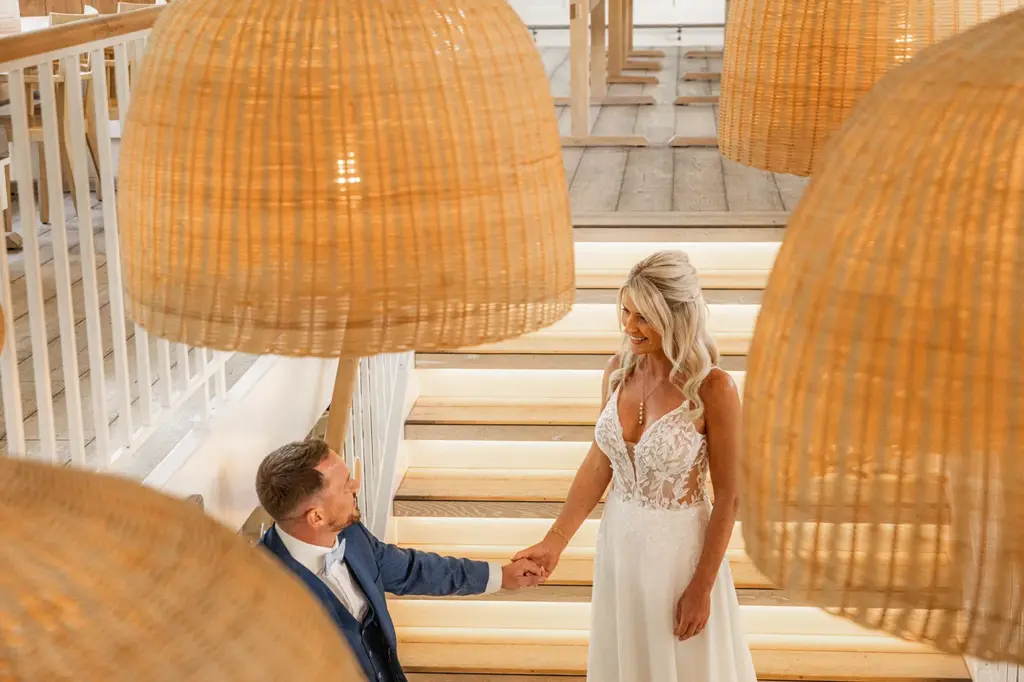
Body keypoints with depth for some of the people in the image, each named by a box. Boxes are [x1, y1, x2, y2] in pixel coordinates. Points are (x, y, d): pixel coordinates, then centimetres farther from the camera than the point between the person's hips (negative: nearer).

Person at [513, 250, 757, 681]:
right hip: (619, 541, 5)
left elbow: (727, 496, -14)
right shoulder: (618, 371, -4)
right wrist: (555, 541, -4)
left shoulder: (713, 389, -20)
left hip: (680, 547, -5)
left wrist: (702, 587, -12)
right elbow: (597, 466, 3)